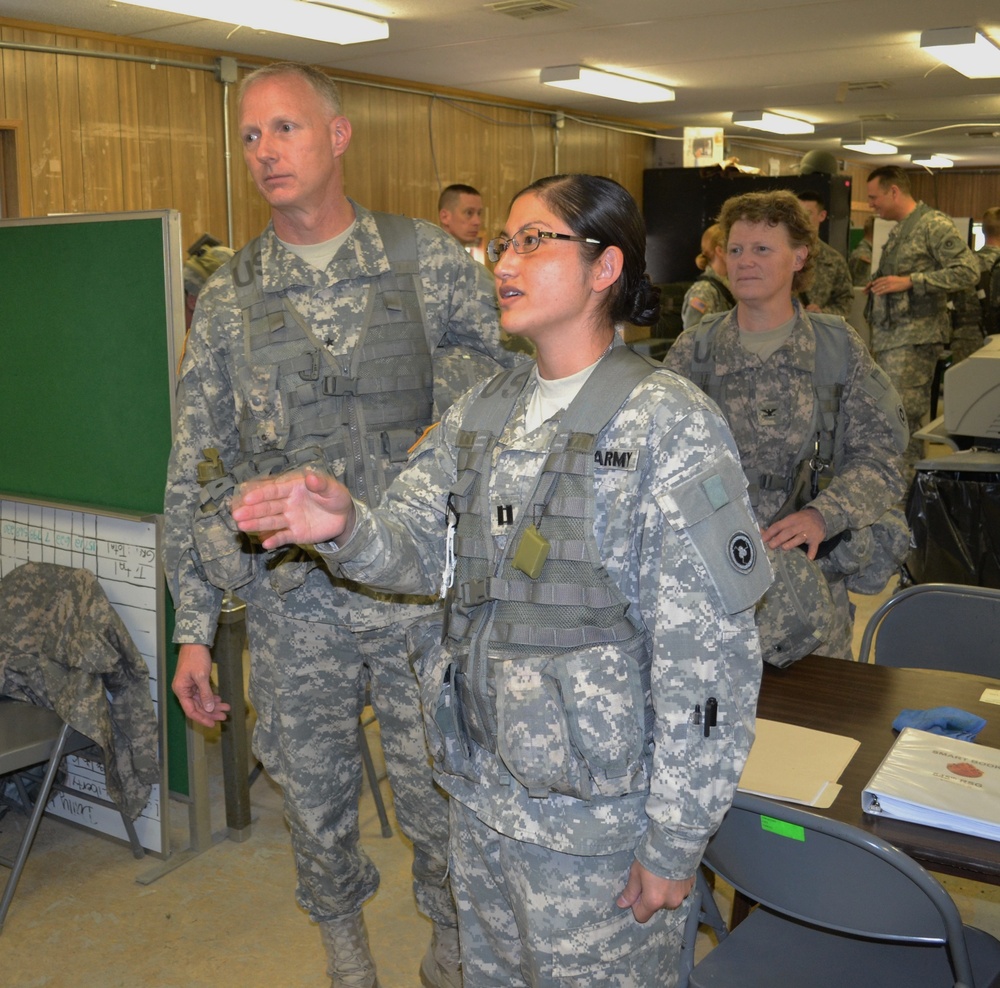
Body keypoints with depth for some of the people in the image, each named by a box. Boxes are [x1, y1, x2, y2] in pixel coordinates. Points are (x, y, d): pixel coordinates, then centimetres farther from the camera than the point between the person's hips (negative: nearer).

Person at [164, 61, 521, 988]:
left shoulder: (431, 261, -1)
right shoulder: (227, 298, 3)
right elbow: (191, 471, 4)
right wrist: (193, 628, 2)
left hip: (420, 588, -1)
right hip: (292, 602, 2)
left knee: (437, 788, 12)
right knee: (313, 793, 16)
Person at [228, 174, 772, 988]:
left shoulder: (667, 424, -17)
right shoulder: (483, 414, 5)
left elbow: (708, 656, -18)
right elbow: (417, 548, 4)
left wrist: (674, 843, -16)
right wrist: (345, 526, -19)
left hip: (598, 814, -6)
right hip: (482, 789, 6)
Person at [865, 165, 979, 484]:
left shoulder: (933, 224, -9)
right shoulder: (898, 231, 19)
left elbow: (967, 271, -16)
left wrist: (908, 281, -19)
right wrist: (881, 285, 10)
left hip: (915, 337, -9)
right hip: (890, 336, 9)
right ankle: (911, 482, 18)